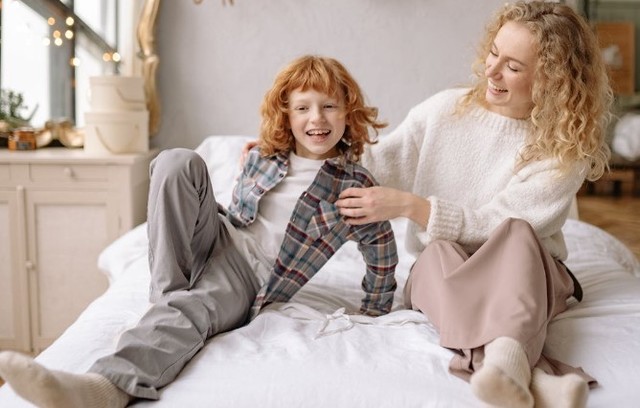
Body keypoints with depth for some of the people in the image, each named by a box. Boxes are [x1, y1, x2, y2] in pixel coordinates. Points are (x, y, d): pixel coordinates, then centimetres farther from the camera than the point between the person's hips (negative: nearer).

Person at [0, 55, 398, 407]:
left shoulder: (357, 185, -6)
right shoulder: (263, 156, 7)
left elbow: (384, 256, 4)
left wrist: (372, 316, 9)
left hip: (251, 276, -5)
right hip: (218, 241, 5)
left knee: (187, 310, -40)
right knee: (178, 162, -18)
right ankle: (169, 289, -24)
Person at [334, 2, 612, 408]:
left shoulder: (566, 151, -10)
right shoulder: (446, 108, -2)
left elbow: (494, 225, -18)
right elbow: (373, 164, 0)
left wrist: (408, 205, -27)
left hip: (527, 270, -1)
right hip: (441, 269, 2)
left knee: (517, 234, -34)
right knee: (440, 252, -33)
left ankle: (506, 353, -58)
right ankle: (532, 375, -52)